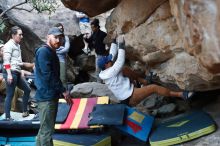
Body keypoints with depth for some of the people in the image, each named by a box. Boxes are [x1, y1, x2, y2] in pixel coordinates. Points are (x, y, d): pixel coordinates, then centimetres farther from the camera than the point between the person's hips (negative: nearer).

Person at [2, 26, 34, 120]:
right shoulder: (9, 45, -10)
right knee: (10, 95, -6)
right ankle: (7, 117, -1)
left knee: (27, 90, 16)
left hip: (17, 73, 10)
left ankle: (25, 111, 24)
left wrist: (25, 64, 28)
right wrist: (9, 74, -24)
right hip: (11, 73, -10)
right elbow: (6, 61, -17)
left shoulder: (17, 45, 17)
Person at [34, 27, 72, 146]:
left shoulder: (51, 52, 17)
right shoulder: (43, 51, -13)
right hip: (46, 96, -10)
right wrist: (63, 90, -15)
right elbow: (48, 75, -20)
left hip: (51, 96, 10)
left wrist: (62, 92, 15)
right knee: (47, 130, -7)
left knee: (44, 128, 15)